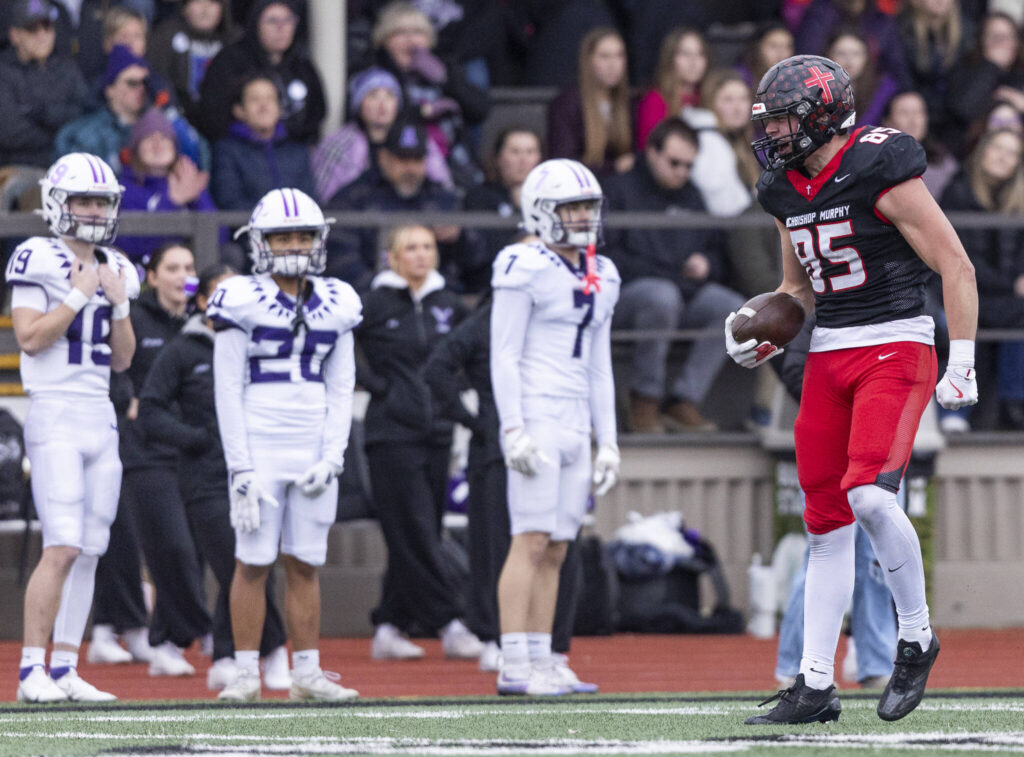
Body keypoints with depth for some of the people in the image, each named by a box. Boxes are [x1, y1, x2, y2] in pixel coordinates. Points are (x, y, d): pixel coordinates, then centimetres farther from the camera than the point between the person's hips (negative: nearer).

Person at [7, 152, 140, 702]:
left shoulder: (115, 270, 14)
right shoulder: (38, 260, -6)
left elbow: (122, 360, 14)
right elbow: (30, 338, -14)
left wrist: (119, 304, 0)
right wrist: (79, 295, -14)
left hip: (101, 418, 7)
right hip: (55, 414, -7)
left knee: (88, 551, 4)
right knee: (62, 548, -15)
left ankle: (65, 669, 8)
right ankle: (32, 671, -12)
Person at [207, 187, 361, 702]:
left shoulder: (334, 306, 10)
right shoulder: (242, 302, -4)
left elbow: (341, 389, 11)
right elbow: (228, 391, -5)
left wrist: (332, 457, -2)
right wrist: (241, 467, -10)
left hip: (314, 450, 4)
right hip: (259, 443, -4)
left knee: (305, 565, 6)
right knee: (254, 563, -3)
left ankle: (307, 674, 9)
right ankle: (246, 674, 1)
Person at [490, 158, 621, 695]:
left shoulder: (600, 277, 16)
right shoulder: (524, 269, -7)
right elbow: (503, 357, -10)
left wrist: (607, 440, 17)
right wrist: (514, 430, -16)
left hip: (575, 422, 8)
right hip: (536, 417, -8)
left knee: (556, 550, 6)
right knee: (532, 541, -12)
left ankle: (540, 661, 8)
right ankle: (514, 667, -13)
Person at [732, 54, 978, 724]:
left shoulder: (881, 172, -14)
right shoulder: (786, 191, 10)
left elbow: (956, 266, -12)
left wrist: (962, 364, -15)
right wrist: (764, 336, 7)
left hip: (896, 348, -7)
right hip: (828, 357, 7)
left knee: (868, 495, -24)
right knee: (826, 519, 5)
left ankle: (917, 638, -3)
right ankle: (815, 685, 8)